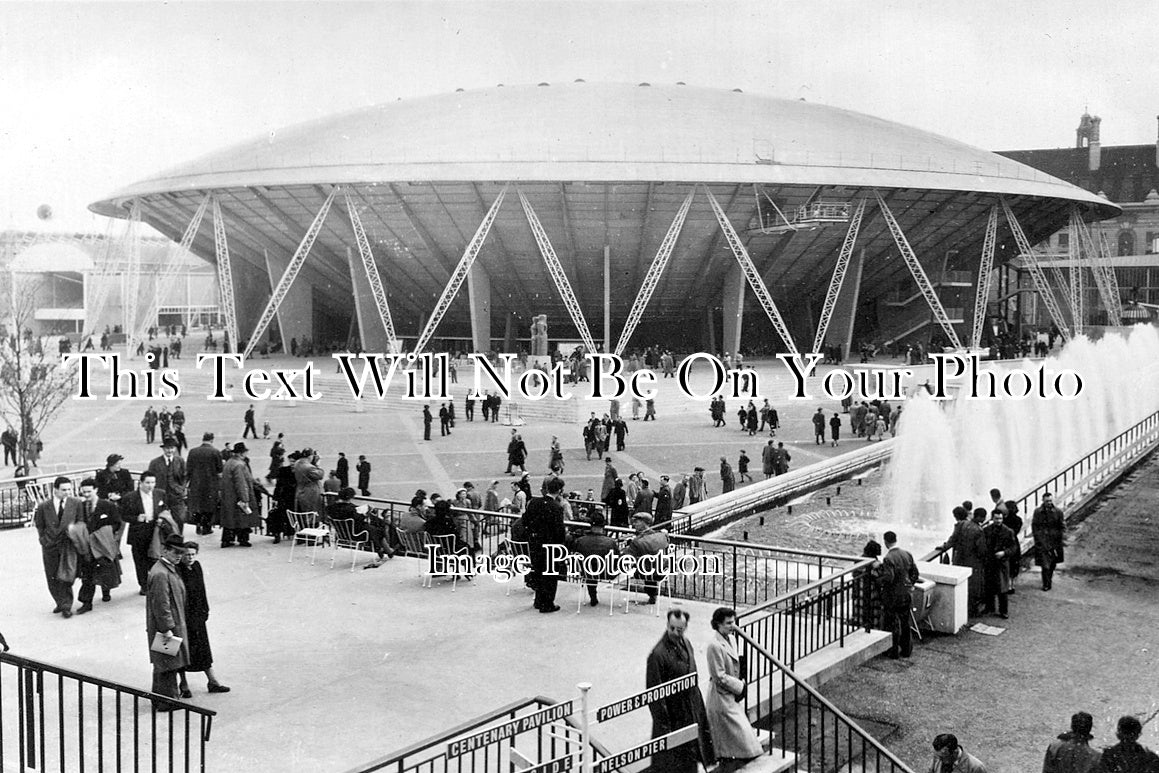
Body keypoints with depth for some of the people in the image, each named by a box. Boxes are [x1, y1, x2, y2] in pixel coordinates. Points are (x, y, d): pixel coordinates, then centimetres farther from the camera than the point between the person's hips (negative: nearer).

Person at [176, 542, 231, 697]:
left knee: (203, 648, 14)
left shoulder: (197, 567, 2)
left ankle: (213, 682, 22)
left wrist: (205, 611, 11)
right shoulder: (177, 571, -19)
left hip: (197, 615, 6)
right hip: (183, 616, -6)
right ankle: (183, 685, 20)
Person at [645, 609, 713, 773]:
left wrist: (699, 706, 16)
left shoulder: (686, 644, 3)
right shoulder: (658, 654, -23)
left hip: (691, 713, 8)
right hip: (672, 716, -8)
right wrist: (663, 724, -20)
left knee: (691, 759, 19)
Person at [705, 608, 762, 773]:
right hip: (722, 699, -9)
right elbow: (720, 677, -20)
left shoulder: (730, 639, 7)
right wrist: (739, 686, -12)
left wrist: (741, 682, 3)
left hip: (733, 696, 9)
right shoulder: (715, 646, -21)